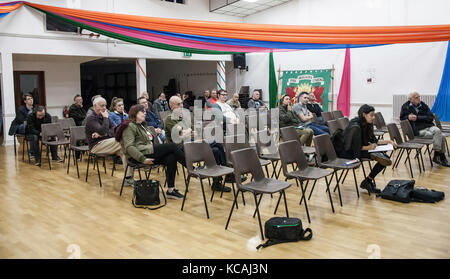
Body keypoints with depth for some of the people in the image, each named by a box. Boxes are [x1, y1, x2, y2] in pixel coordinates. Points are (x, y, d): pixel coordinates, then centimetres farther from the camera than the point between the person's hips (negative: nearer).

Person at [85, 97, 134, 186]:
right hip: (96, 146, -7)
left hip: (107, 143, 7)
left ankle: (128, 178, -25)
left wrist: (104, 134, -14)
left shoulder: (104, 116, 19)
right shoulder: (91, 118, -4)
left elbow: (115, 129, 3)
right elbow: (103, 131, -22)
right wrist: (106, 118, -10)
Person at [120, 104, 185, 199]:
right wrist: (143, 159, -23)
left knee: (171, 157, -19)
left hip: (149, 151, 9)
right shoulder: (130, 126, -2)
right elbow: (129, 147, -15)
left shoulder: (142, 126, 29)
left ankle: (171, 190, -20)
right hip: (140, 155, -9)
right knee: (172, 146, -19)